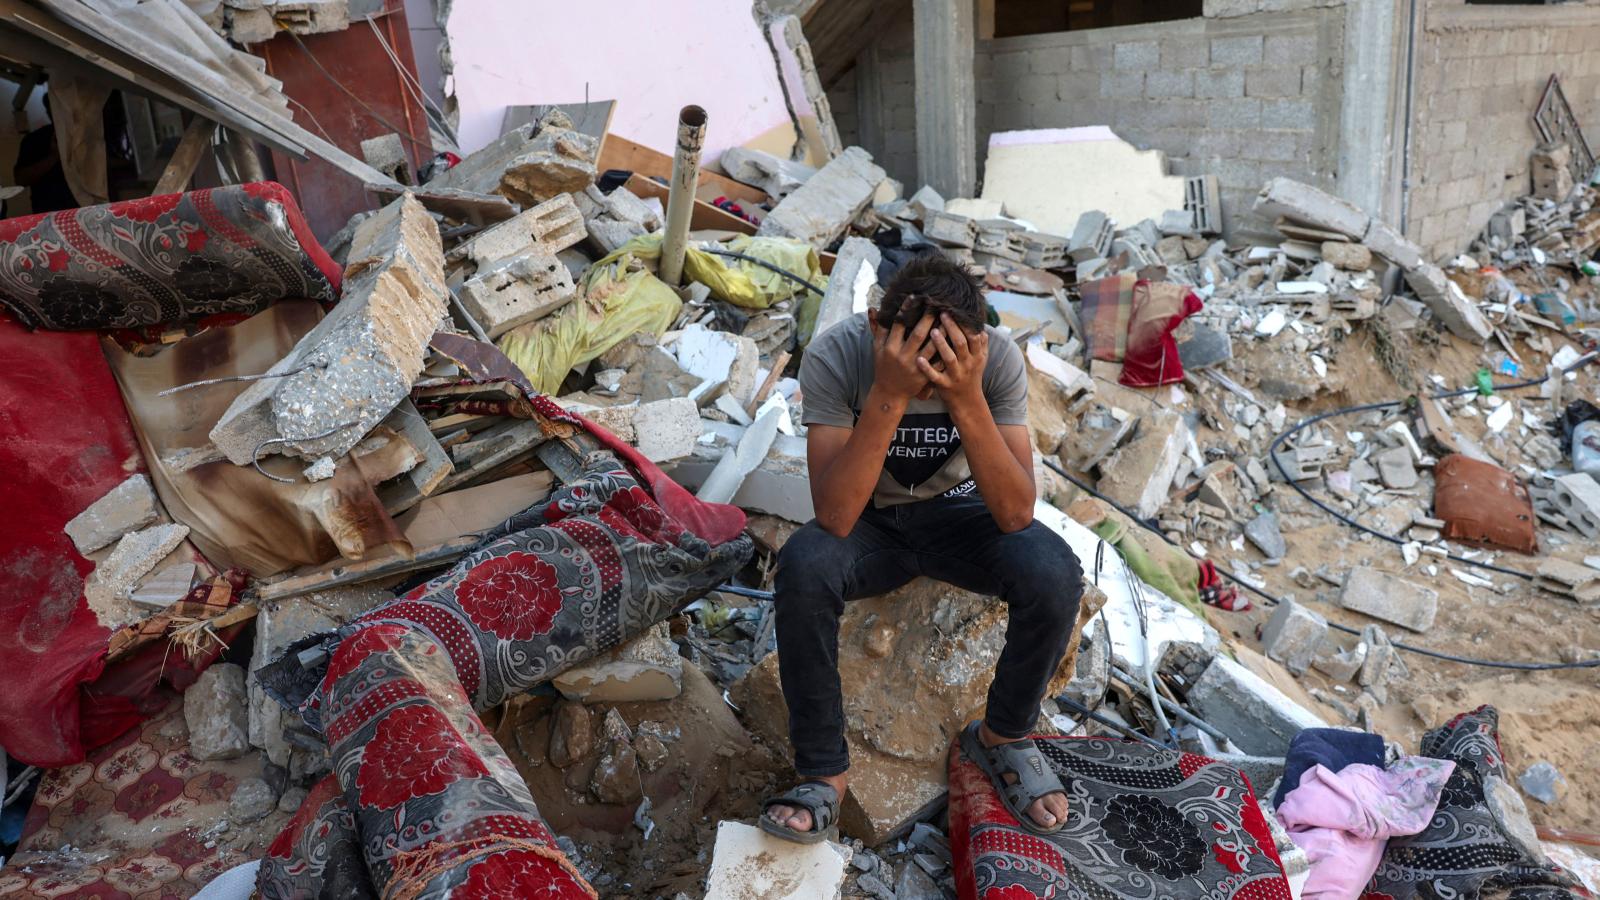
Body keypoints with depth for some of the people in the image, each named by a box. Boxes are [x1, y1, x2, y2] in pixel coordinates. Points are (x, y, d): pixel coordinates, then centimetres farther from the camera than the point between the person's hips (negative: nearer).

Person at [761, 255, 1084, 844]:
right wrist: (888, 396, -44)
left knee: (1055, 576, -28)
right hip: (869, 520, -1)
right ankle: (824, 772, -13)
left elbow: (1015, 514, -30)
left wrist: (967, 398, -42)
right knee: (802, 568, -34)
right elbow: (834, 518, -34)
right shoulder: (836, 354, -27)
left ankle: (1003, 736, 1)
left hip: (958, 512, 1)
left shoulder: (998, 358, -24)